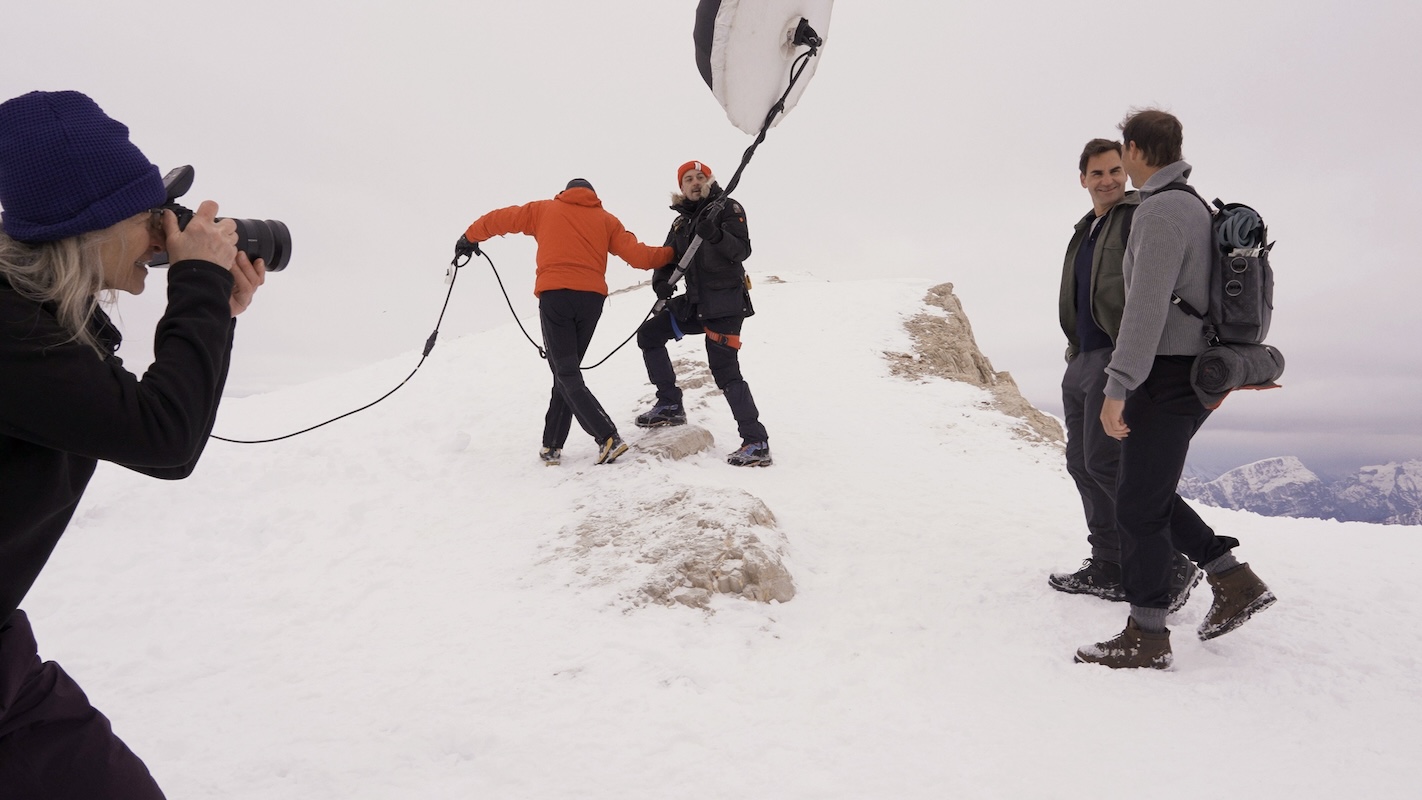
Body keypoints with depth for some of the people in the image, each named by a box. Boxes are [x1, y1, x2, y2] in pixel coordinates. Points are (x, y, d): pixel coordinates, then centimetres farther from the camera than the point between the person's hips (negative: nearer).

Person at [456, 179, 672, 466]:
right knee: (568, 371, 14)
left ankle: (608, 437, -16)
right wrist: (673, 254, 20)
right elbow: (638, 256, 6)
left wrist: (470, 237, 40)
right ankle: (552, 445, 15)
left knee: (566, 374, -2)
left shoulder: (544, 210, 18)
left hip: (554, 296, -2)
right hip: (592, 298, 2)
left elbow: (500, 219, 24)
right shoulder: (606, 220, 18)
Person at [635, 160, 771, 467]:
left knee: (725, 370, -16)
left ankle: (756, 443, -13)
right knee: (648, 334, 7)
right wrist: (660, 281, -10)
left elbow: (742, 250, -16)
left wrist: (716, 235, -35)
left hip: (726, 303, -8)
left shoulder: (727, 208, -4)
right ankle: (670, 405, 14)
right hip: (695, 302, 8)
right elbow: (668, 258, 12)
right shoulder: (681, 222, 16)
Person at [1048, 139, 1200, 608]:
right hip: (1082, 360, 9)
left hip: (1118, 357, -9)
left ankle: (1171, 565, -6)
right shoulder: (1085, 231, 22)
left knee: (1105, 460, -15)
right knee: (1082, 463, 8)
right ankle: (1109, 569, 16)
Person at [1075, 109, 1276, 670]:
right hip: (1196, 373, 10)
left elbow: (1146, 307, -24)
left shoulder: (1160, 211, -16)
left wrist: (1118, 388, -23)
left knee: (1138, 503, -3)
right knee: (1148, 494, 18)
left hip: (1167, 377, -10)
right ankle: (1235, 580, 18)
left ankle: (1147, 637, 6)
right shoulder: (1195, 207, 16)